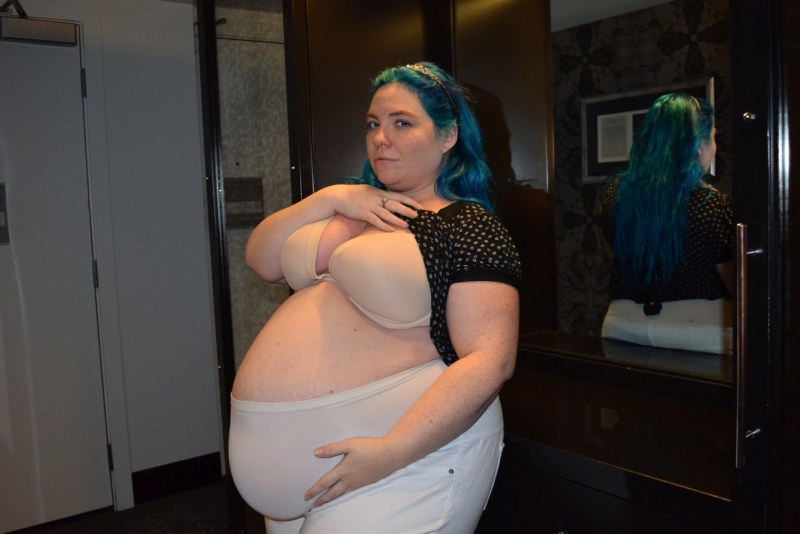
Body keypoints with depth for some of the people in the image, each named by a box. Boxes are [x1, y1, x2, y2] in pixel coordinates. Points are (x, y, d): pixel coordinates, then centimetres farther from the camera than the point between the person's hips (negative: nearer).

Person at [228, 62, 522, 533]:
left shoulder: (468, 227, -11)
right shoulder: (353, 206, 11)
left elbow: (489, 360, -19)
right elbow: (261, 260, 7)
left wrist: (391, 452, -25)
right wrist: (331, 197, -6)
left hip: (405, 448, -7)